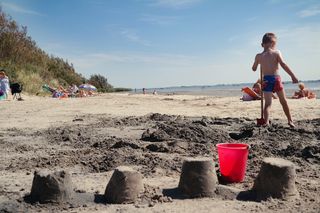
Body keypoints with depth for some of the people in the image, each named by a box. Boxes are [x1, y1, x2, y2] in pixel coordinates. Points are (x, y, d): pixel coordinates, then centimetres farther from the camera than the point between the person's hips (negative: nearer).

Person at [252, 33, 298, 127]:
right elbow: (283, 65, -12)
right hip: (276, 79, -1)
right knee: (284, 102, 15)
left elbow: (254, 69, 13)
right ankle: (290, 120, 26)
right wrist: (293, 76, -12)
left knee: (268, 103, 1)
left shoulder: (258, 56, 2)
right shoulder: (276, 52, -3)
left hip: (266, 80, 1)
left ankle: (266, 122, -18)